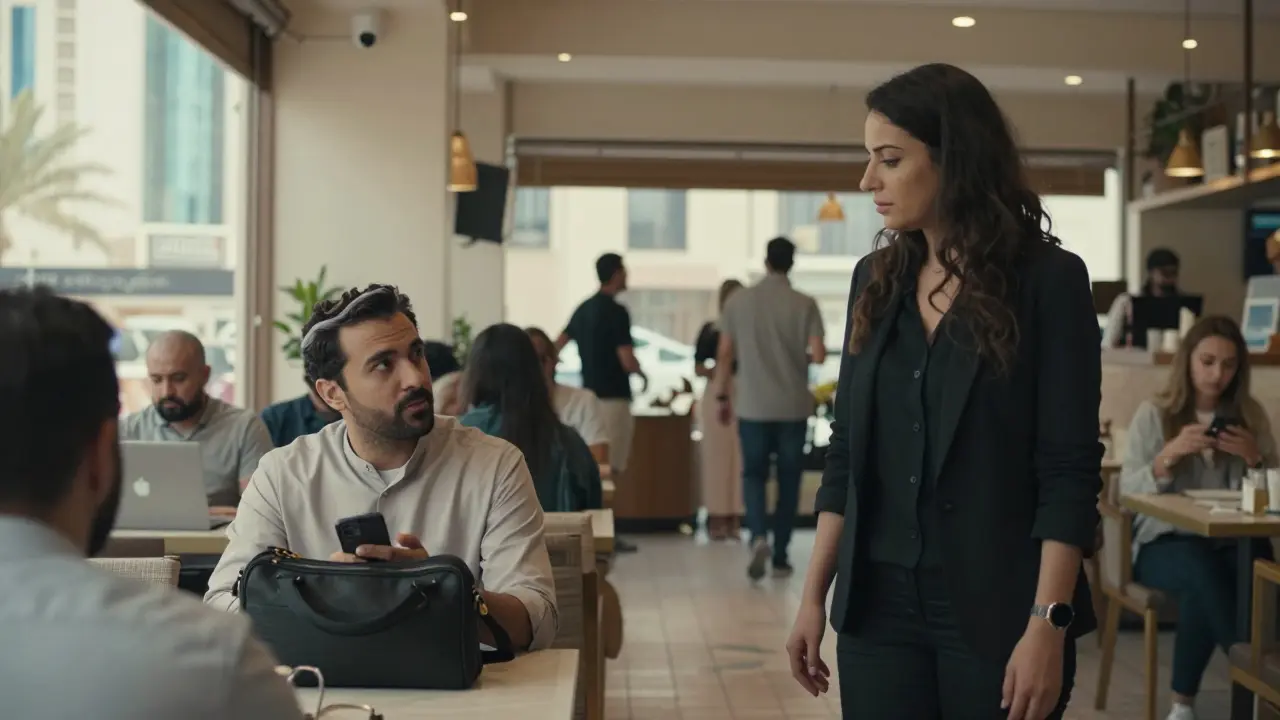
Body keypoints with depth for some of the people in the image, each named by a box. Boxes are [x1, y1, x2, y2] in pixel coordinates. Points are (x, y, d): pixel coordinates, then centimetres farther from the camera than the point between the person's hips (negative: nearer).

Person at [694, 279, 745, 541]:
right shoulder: (711, 330, 5)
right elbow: (698, 368, 4)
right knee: (716, 457, -3)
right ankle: (715, 518, 3)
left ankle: (733, 519, 7)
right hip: (717, 398, -2)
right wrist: (716, 372, -15)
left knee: (740, 459, 1)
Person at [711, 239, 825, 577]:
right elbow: (819, 355, -11)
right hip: (793, 407, -1)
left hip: (752, 406, 1)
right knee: (788, 480, 10)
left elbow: (725, 354, 1)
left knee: (754, 474, 10)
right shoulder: (805, 305, -5)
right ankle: (780, 556, 12)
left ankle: (759, 537, -14)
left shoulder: (738, 301, -1)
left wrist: (722, 396, 11)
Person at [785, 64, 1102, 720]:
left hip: (995, 609, -4)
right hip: (879, 604, 4)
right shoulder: (875, 279, 7)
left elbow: (1070, 469, -11)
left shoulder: (1047, 279, -7)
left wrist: (1048, 624, -17)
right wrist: (814, 595, 6)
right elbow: (846, 453, 10)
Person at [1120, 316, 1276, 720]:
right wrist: (1169, 455, -18)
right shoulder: (1154, 414, 3)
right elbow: (1128, 493, -3)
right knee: (1203, 568, -37)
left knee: (1230, 576, -34)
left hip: (1231, 540, 2)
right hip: (1165, 542, -2)